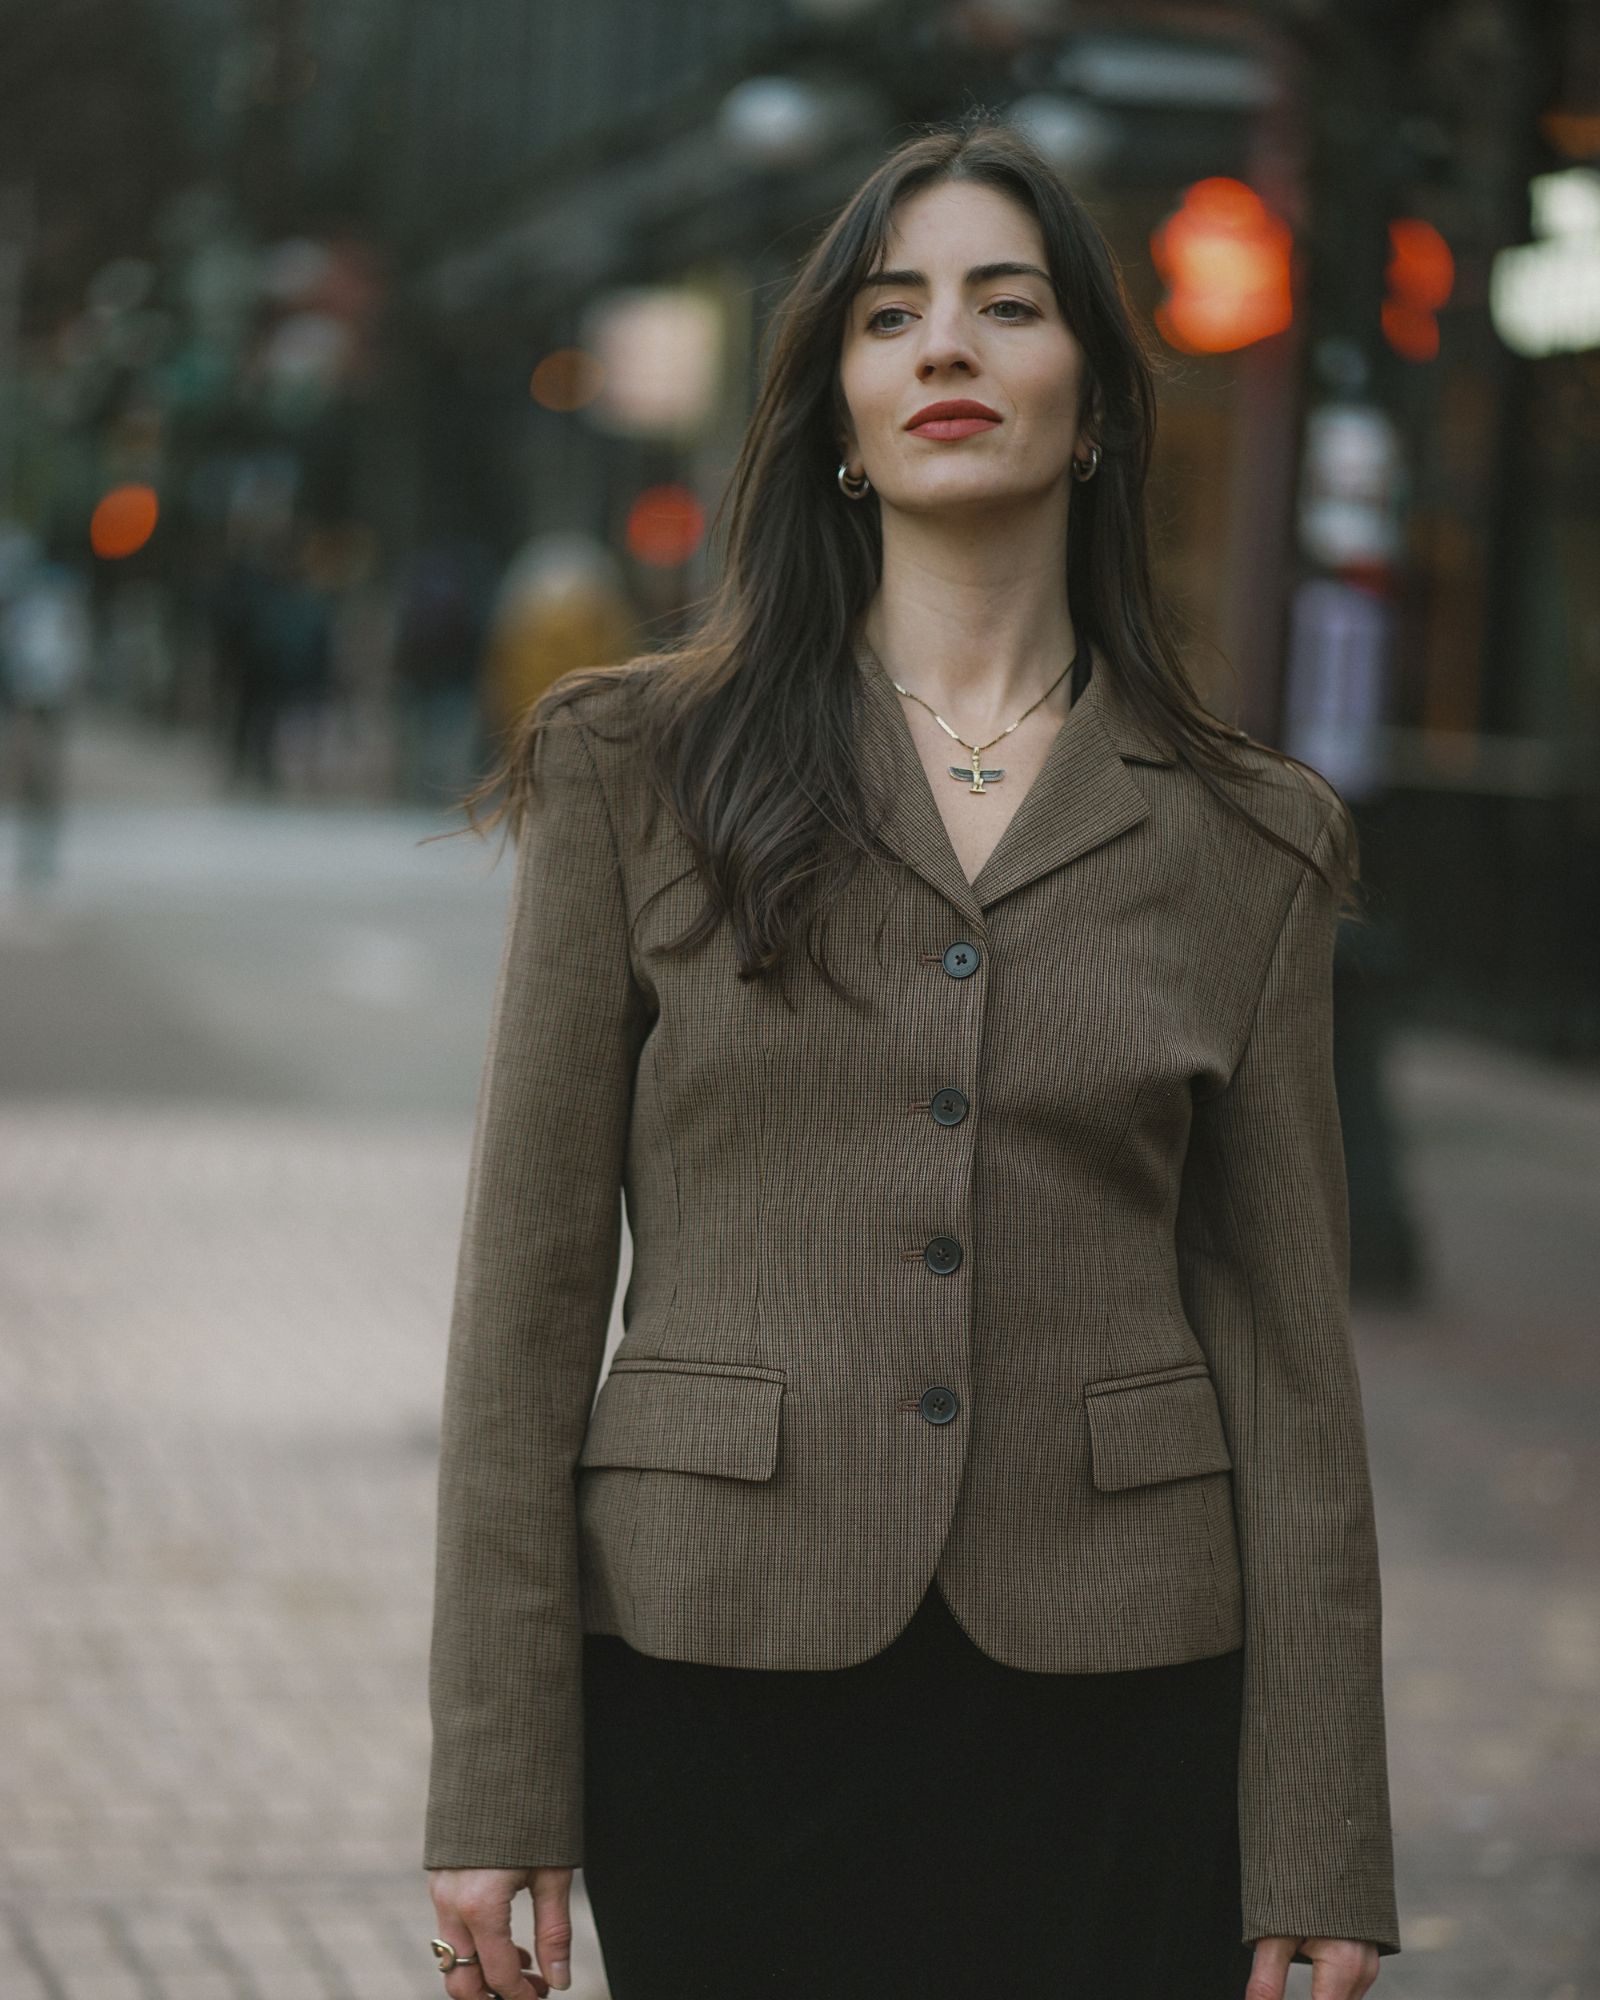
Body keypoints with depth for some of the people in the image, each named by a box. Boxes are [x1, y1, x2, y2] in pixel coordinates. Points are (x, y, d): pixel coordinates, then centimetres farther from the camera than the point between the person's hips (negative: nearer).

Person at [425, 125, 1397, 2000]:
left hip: (1114, 1710, 1)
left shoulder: (1241, 843, 5)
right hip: (728, 1685, -1)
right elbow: (529, 1289, 0)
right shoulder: (639, 772, 2)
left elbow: (1288, 1355, 5)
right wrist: (495, 1795, -4)